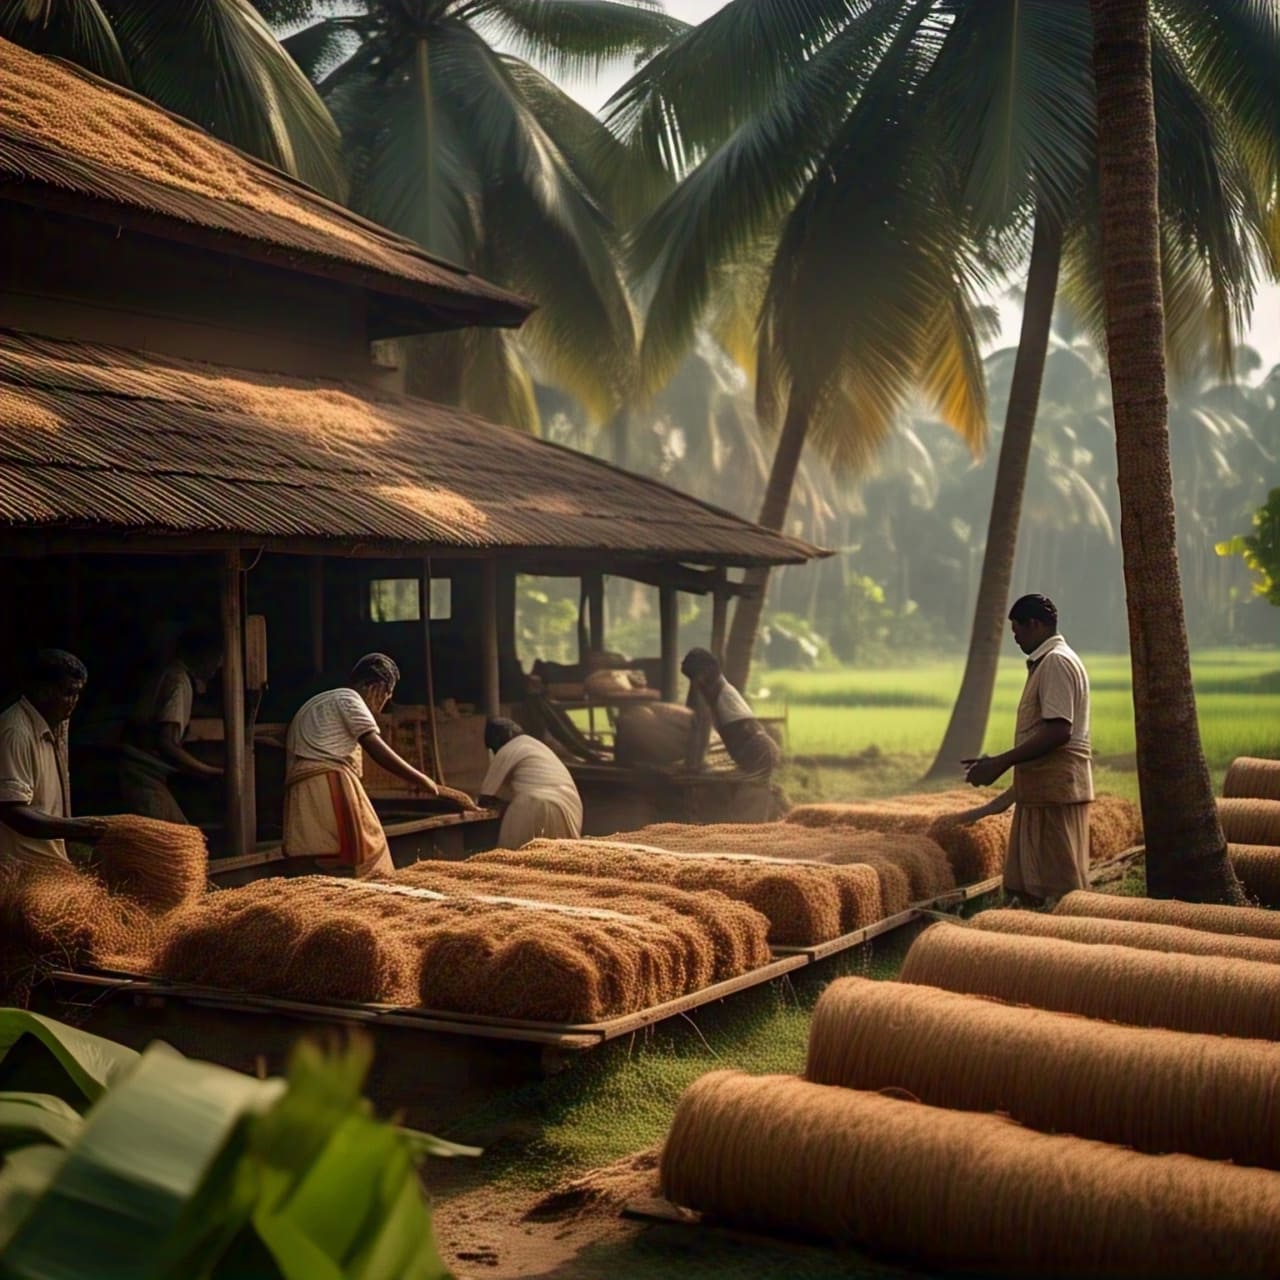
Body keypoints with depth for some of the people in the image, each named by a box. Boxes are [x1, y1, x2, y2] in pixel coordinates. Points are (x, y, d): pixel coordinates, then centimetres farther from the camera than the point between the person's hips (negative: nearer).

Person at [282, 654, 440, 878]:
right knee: (365, 856, -13)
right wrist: (421, 779, 1)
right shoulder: (348, 698, 3)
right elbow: (377, 750, -5)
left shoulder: (317, 704, 32)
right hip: (330, 786, -9)